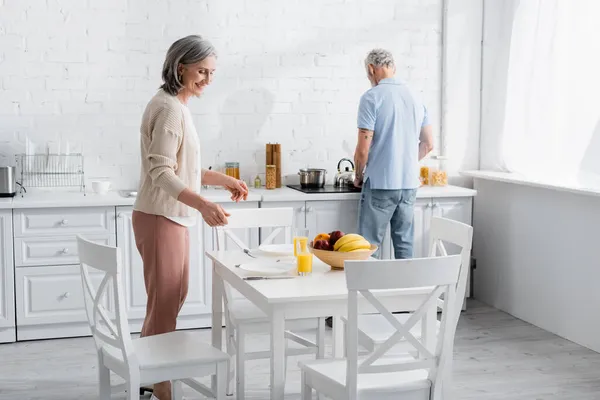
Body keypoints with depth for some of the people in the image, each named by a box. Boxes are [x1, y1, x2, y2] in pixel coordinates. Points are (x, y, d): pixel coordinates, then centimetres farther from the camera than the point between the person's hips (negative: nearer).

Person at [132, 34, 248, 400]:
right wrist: (202, 204, -37)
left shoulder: (177, 106, 13)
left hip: (172, 217, 10)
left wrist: (222, 179, 16)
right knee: (165, 302, -2)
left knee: (172, 298, 19)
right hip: (161, 218, -10)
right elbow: (161, 172, -25)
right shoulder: (170, 108, -17)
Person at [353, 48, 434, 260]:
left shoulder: (371, 97, -10)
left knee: (371, 246, 1)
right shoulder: (415, 98, 9)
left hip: (380, 184, -6)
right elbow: (428, 144, 13)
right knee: (404, 243, 13)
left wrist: (359, 176, 4)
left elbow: (363, 149, -13)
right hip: (409, 183, 6)